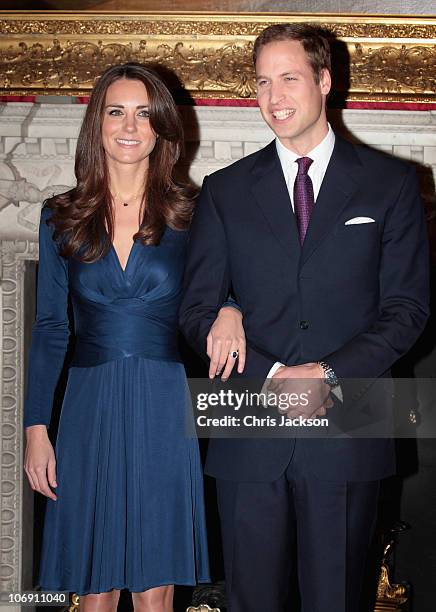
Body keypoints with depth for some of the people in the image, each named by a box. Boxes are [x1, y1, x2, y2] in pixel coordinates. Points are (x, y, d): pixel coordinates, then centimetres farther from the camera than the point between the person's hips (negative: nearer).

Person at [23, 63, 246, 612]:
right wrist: (36, 430, 1)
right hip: (91, 408, 1)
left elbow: (223, 285, 7)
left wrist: (230, 309, -19)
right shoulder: (62, 218, 5)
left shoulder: (189, 215, 2)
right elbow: (49, 329, 6)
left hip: (165, 407, -1)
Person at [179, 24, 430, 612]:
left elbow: (408, 306, 1)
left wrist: (331, 373, -13)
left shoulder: (390, 182, 4)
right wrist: (272, 376, -11)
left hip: (346, 427, -1)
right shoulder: (225, 190, 8)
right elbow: (198, 310, 4)